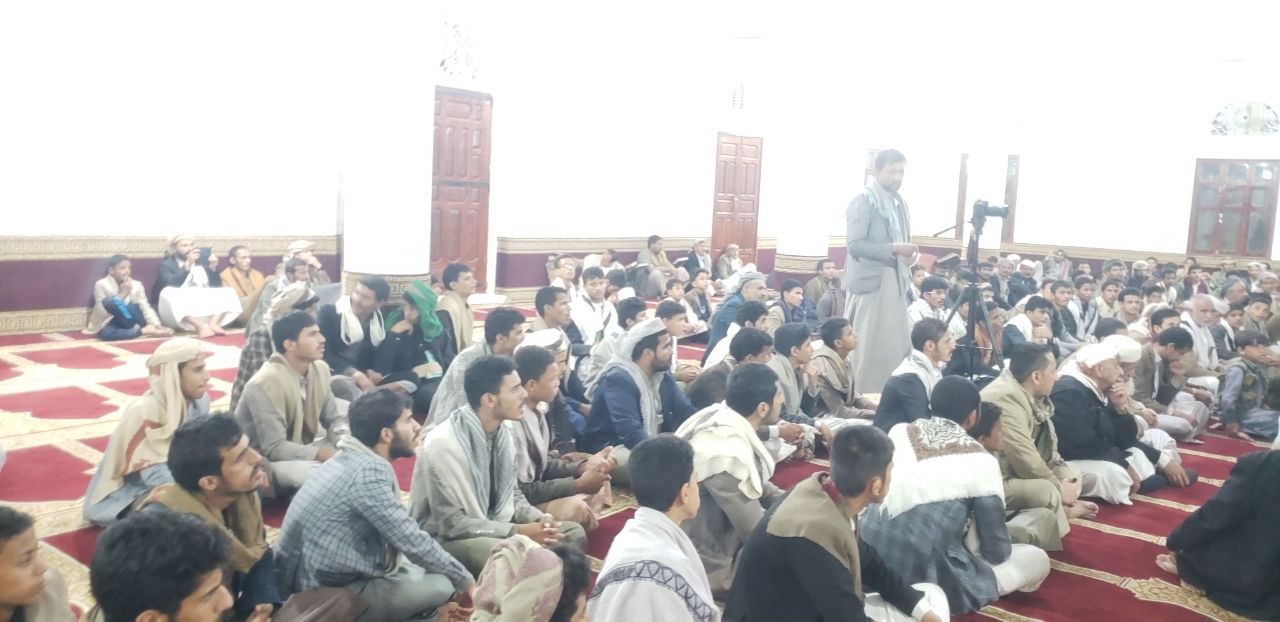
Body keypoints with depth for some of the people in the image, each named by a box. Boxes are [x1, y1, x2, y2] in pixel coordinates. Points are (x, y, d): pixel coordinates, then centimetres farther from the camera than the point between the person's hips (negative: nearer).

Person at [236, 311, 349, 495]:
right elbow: (274, 448, -28)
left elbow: (334, 419, 1)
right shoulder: (266, 384, -27)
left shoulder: (319, 370, -5)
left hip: (301, 449, 8)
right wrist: (323, 455, -35)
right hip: (264, 460, -7)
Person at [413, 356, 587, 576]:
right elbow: (451, 523, -24)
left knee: (573, 533, -4)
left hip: (492, 526, 8)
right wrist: (518, 531, -24)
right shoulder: (444, 444, -24)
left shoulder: (502, 432, 1)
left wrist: (540, 519, -11)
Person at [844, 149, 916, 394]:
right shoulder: (863, 202, -7)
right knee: (868, 345, -6)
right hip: (870, 282, -8)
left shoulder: (899, 203, 17)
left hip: (894, 282, 8)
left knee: (896, 345, 8)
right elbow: (854, 244, -16)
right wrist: (893, 248, -22)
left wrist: (908, 255, 4)